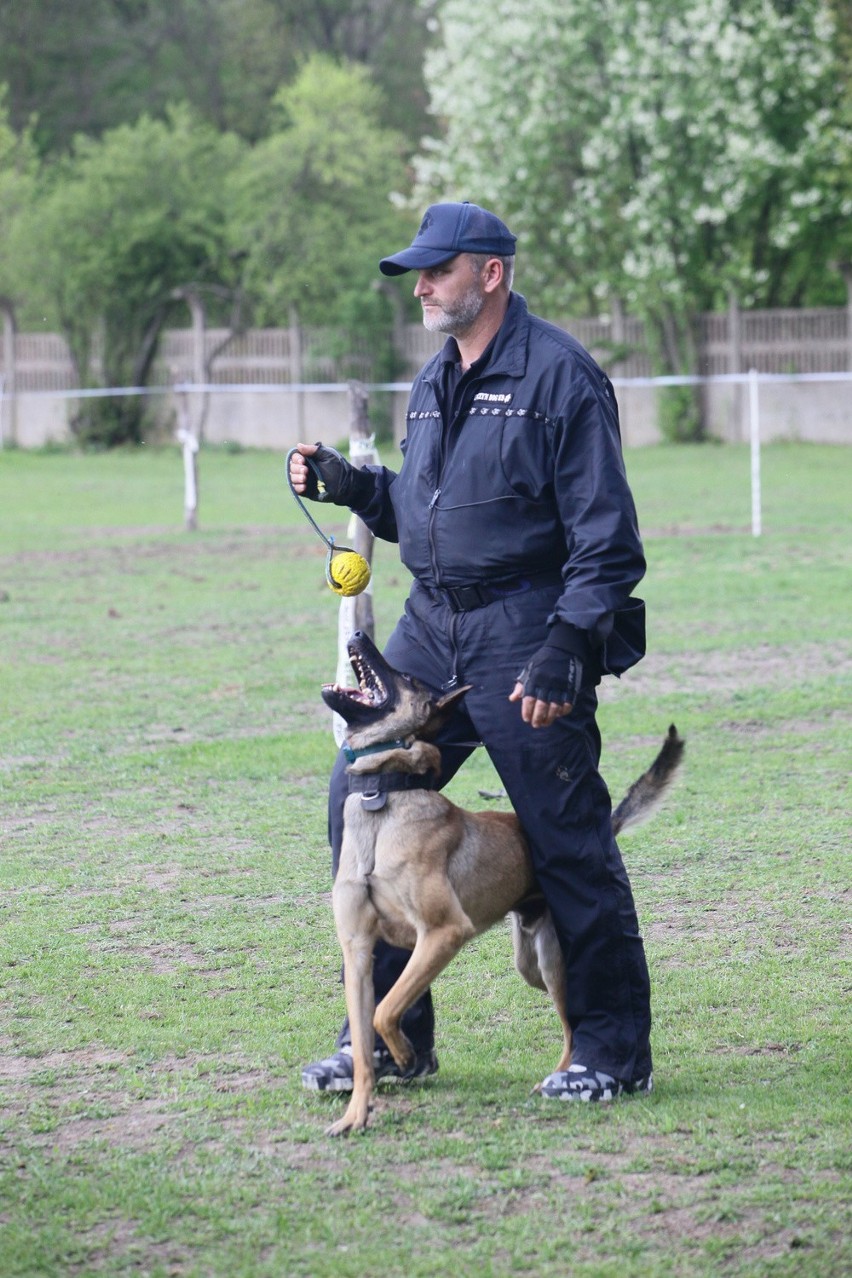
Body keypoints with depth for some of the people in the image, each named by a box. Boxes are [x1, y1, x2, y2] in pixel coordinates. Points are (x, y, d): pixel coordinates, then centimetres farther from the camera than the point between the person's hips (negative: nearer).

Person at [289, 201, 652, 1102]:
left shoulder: (557, 374, -10)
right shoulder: (434, 382, 14)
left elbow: (605, 536, -13)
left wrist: (565, 650, -20)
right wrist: (348, 485, 7)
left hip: (525, 630, -8)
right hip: (430, 624, 8)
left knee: (568, 839, -3)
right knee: (361, 802, 4)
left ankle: (612, 1050, 8)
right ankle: (389, 1035, 14)